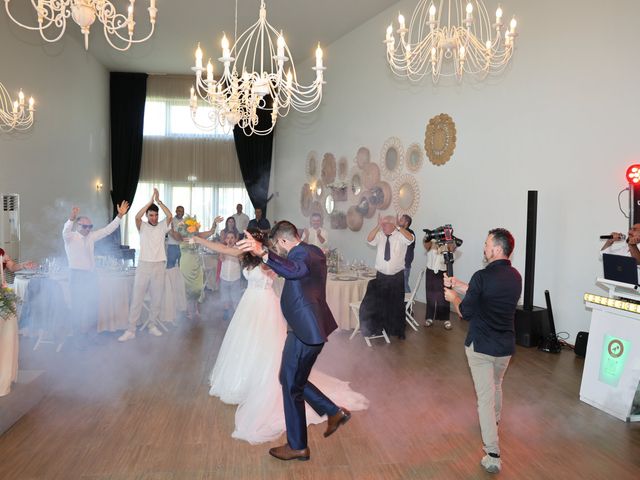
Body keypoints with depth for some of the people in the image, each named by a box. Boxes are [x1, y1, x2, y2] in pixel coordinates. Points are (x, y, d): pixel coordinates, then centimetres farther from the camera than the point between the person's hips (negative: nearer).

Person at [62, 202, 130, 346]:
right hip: (77, 275, -5)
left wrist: (120, 216, -4)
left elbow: (107, 230, 7)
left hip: (91, 274, 6)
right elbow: (66, 230, -28)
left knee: (93, 305, 9)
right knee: (78, 307, -2)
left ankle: (92, 333, 21)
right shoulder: (70, 237, -6)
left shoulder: (91, 236, 10)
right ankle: (78, 337, 8)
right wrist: (71, 219, -49)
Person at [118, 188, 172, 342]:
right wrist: (150, 201, -20)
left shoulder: (162, 227, 5)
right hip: (143, 265, -1)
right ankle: (131, 330, 3)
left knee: (157, 298, 8)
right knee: (137, 298, -1)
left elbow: (169, 216, -13)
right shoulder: (142, 226, 2)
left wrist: (158, 201, -14)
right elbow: (137, 217, -19)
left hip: (159, 266, 2)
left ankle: (152, 325, 23)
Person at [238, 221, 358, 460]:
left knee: (291, 385, 5)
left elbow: (294, 270, -47)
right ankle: (334, 412, 27)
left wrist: (264, 253, -62)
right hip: (313, 326, 10)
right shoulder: (314, 251, 10)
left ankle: (297, 447, 21)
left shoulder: (301, 254, -21)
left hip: (305, 331, -10)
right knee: (293, 379, 21)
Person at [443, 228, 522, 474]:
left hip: (480, 346, -6)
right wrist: (459, 285, 17)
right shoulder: (515, 276, 1)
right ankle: (494, 422, 55)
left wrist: (453, 297, 6)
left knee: (485, 396, 0)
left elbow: (466, 313, -13)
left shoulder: (482, 276, -21)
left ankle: (493, 455, 0)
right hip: (506, 346, 6)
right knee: (496, 385, 30)